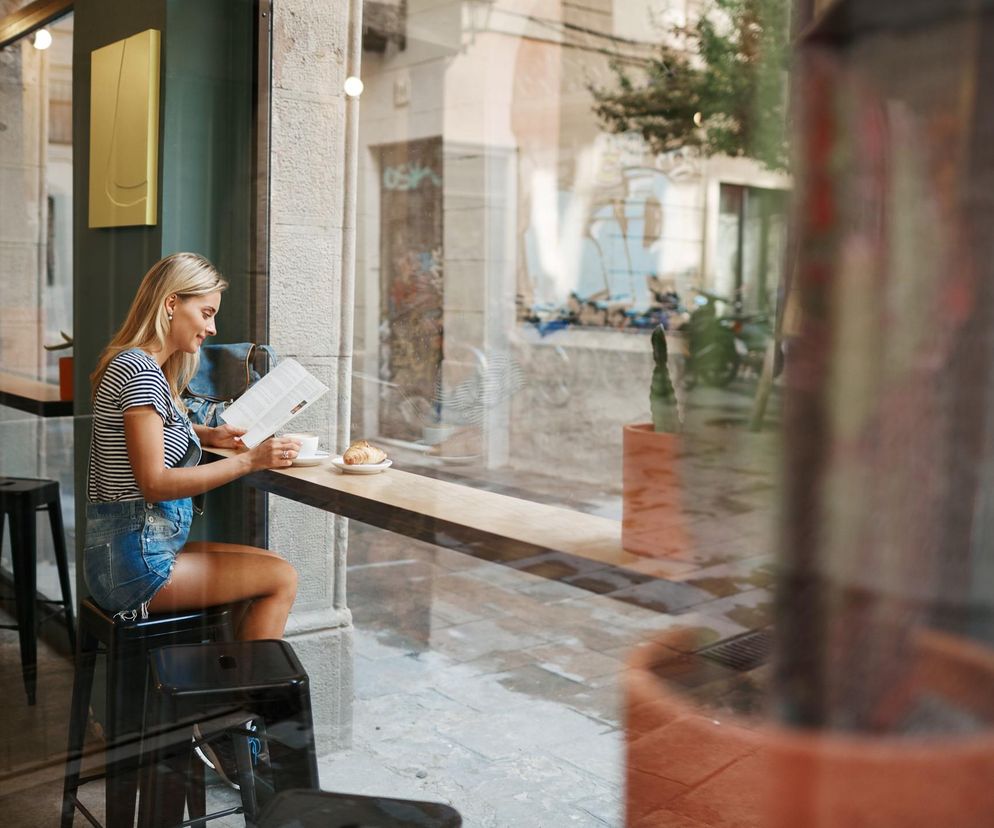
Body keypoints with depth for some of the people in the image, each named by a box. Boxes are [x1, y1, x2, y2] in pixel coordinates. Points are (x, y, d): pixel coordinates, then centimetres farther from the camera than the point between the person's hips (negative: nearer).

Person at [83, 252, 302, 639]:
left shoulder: (146, 366, 12)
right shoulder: (140, 371, -18)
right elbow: (155, 483, -23)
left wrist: (210, 435, 13)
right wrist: (251, 460, -22)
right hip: (134, 560, -10)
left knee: (273, 567, 13)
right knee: (281, 579, -6)